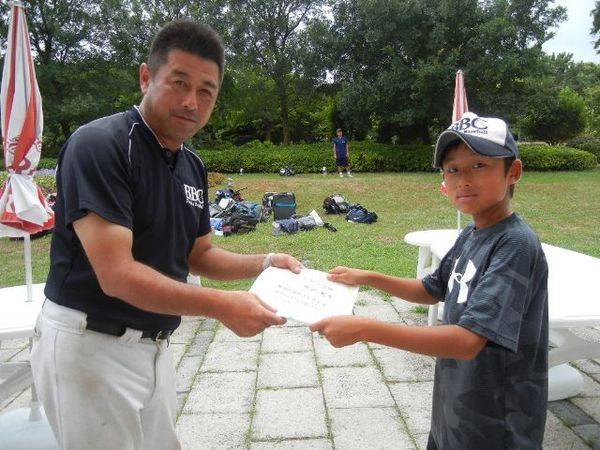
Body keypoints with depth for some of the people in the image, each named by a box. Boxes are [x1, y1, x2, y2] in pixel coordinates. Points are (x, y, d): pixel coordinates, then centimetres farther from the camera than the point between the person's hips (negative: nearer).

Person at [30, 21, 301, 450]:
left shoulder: (193, 165, 4)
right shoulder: (99, 144, -20)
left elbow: (199, 255, 11)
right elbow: (116, 275, -26)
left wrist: (264, 263, -4)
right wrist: (223, 306, -26)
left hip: (153, 345, 7)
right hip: (89, 345, -7)